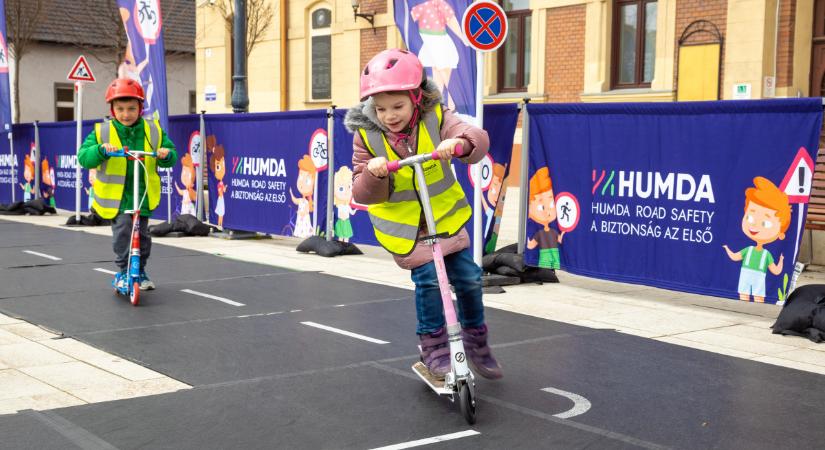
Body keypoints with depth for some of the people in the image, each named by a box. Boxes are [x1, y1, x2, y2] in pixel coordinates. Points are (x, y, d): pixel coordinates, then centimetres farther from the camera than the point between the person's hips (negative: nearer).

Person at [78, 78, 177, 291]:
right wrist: (101, 150, -28)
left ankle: (140, 271, 29)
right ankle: (124, 270, 2)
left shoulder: (153, 131, 4)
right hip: (116, 197, -2)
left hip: (143, 197, 2)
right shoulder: (102, 132, -2)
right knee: (122, 232, -16)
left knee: (142, 236, 8)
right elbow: (83, 157, -8)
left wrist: (167, 155, -16)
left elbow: (171, 156, 8)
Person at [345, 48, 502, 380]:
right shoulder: (366, 135, -11)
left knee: (468, 277, 1)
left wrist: (460, 142, -50)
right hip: (403, 225, -1)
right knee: (428, 277, -15)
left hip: (446, 215, 2)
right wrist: (372, 175, -33)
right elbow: (363, 194, -10)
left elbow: (478, 139, -28)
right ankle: (433, 345, 7)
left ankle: (475, 338, 27)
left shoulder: (435, 118, -12)